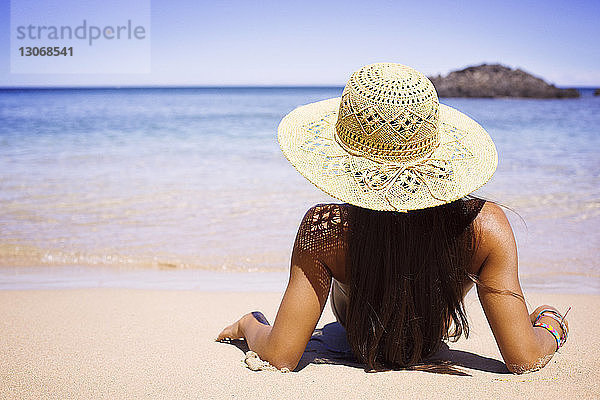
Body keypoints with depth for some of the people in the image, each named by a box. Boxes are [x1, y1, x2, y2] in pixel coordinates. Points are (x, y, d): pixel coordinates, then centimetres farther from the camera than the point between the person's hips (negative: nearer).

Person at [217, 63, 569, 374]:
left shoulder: (324, 230, -40)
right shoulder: (484, 225, -38)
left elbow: (280, 357, -35)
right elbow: (525, 360, -33)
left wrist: (251, 325, -12)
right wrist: (550, 324, -10)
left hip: (361, 338, 0)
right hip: (436, 341, 1)